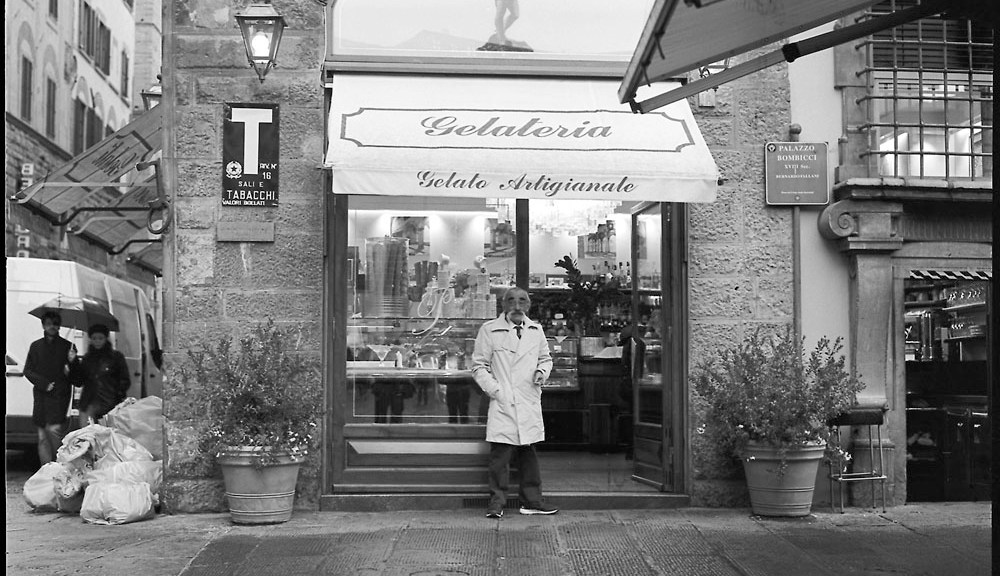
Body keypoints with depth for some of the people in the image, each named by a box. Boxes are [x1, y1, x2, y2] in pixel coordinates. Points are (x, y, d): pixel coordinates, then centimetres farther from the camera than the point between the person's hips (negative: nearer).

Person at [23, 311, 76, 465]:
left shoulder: (67, 346, 6)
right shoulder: (36, 346, 12)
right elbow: (28, 371, 10)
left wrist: (72, 361, -17)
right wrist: (44, 384, -5)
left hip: (60, 396, -3)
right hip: (41, 395, 3)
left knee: (54, 429, -16)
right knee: (42, 436, 2)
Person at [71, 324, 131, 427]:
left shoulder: (116, 356, 5)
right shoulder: (87, 358, 16)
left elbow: (125, 381, 5)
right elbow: (78, 382, 13)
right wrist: (72, 364, 2)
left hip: (110, 406, -3)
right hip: (88, 405, 3)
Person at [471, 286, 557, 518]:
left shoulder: (536, 330, 13)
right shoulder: (489, 330, -1)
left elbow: (545, 358, 24)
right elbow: (479, 366, 0)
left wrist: (542, 371, 2)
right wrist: (495, 390, -9)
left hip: (530, 404, 4)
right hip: (502, 404, -4)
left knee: (528, 452, 10)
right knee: (500, 454, -6)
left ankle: (531, 502, 17)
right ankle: (496, 502, 1)